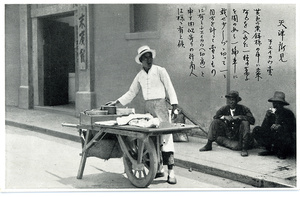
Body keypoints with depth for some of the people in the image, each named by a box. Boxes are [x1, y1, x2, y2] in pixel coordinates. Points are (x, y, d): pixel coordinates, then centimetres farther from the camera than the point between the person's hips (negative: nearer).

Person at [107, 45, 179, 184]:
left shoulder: (160, 71, -1)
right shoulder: (140, 75, 13)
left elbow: (170, 88, -2)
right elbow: (131, 93, 19)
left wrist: (174, 106, -9)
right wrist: (116, 102, 14)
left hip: (160, 105, -5)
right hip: (148, 107, 5)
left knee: (165, 136, -11)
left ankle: (171, 172, -11)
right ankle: (159, 168, 12)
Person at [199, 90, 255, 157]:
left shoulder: (243, 109, -7)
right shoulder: (224, 109, 3)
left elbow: (252, 120, -19)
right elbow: (215, 117, -5)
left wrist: (239, 117, -25)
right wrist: (224, 117, -22)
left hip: (238, 136, -3)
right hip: (226, 135, 3)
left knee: (245, 122, -28)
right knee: (215, 122, -12)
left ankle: (244, 148, -27)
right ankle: (209, 144, -12)